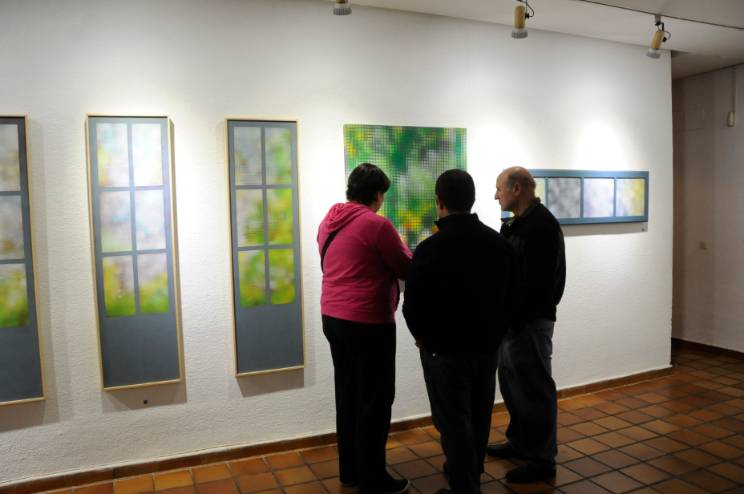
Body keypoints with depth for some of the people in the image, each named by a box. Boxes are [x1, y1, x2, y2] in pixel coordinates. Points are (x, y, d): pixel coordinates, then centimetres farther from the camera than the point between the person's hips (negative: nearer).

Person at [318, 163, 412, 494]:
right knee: (375, 400, 4)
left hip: (333, 318, 8)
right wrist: (402, 247, 13)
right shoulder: (377, 224, -16)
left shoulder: (328, 222, 8)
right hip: (368, 323, -8)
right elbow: (407, 270, -7)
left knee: (348, 395, 17)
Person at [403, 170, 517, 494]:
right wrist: (493, 334, 16)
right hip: (487, 348, 7)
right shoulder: (500, 243, 0)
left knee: (454, 424, 5)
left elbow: (413, 306, -15)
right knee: (478, 420, 22)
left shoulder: (430, 249, -20)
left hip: (445, 352, -7)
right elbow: (510, 297, 7)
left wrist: (424, 338, 4)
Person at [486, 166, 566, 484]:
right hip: (511, 318, 10)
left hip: (529, 322, -10)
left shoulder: (542, 225, -17)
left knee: (534, 389, 1)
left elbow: (538, 282, -23)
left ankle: (542, 460, 14)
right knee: (512, 384, 19)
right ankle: (519, 442, 36)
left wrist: (518, 319, -22)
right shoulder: (517, 223, 14)